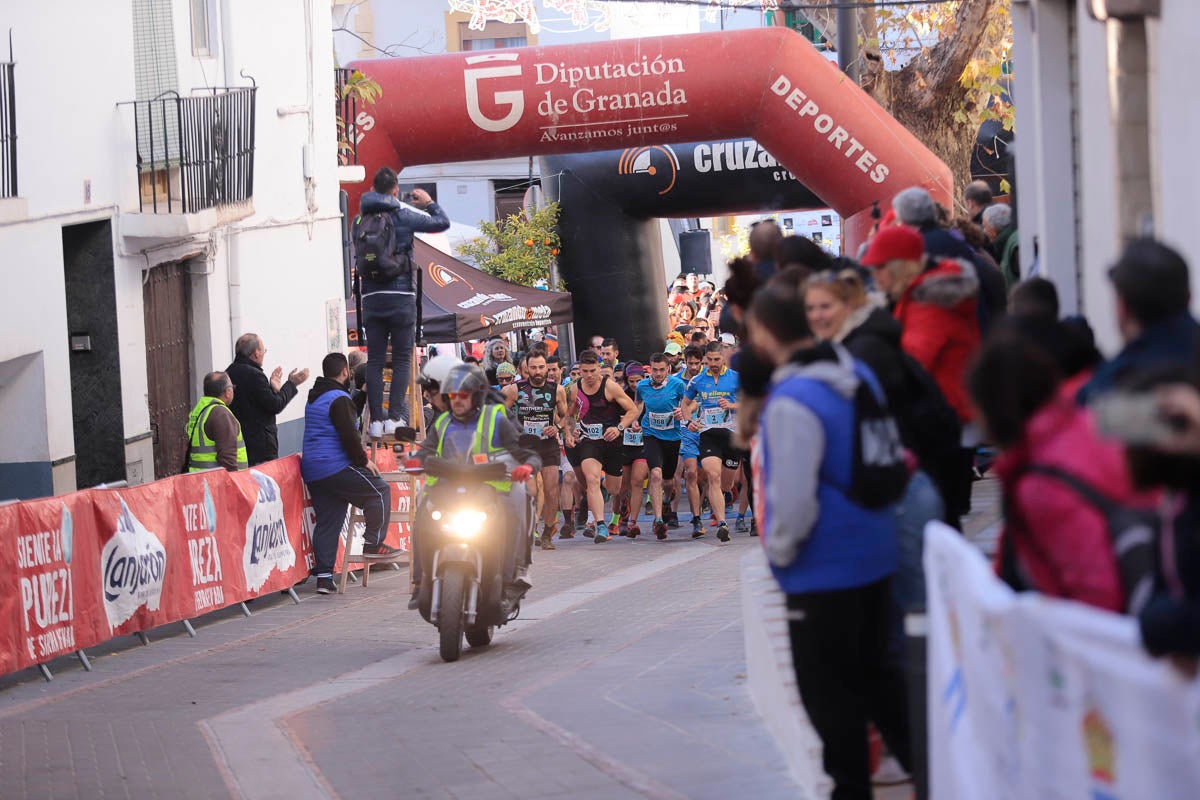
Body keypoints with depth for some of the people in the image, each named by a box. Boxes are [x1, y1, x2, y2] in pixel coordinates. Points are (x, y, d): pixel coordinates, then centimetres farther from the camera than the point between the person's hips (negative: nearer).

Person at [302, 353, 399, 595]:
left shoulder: (313, 398, 20)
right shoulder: (339, 399, -11)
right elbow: (348, 435, -17)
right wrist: (364, 460, -5)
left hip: (312, 472, 9)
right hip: (336, 467, -9)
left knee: (326, 522, 8)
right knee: (379, 491, 5)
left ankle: (323, 575, 3)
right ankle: (373, 542, 3)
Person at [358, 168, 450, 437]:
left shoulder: (360, 220, 3)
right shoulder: (404, 216, -4)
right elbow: (443, 223, 2)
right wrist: (428, 202, 19)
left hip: (371, 297, 3)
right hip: (401, 296, -3)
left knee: (374, 360, 6)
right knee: (402, 359, 3)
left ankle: (376, 419, 1)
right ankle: (395, 417, -5)